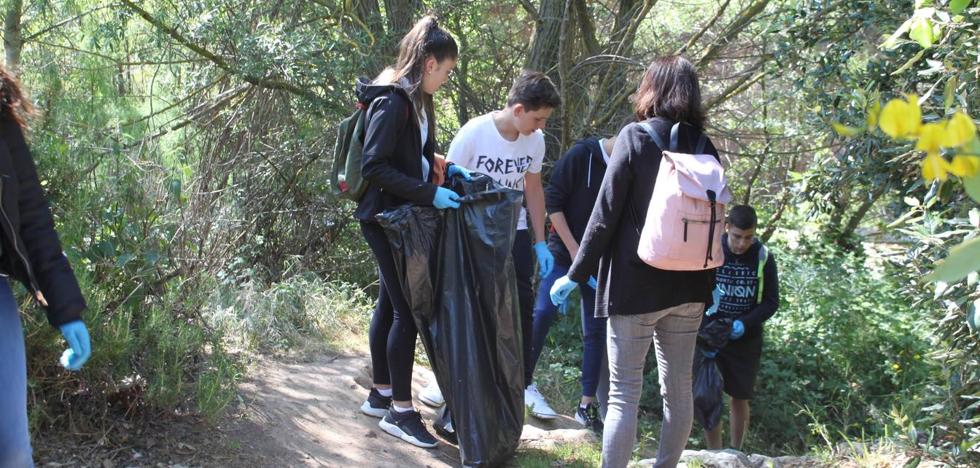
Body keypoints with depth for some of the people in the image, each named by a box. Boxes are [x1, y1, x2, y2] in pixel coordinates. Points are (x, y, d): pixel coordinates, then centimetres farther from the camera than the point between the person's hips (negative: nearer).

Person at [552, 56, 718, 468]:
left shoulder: (635, 137, -8)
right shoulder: (704, 148, 5)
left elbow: (606, 214, -10)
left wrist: (576, 275, -3)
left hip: (635, 283, -5)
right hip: (688, 287, 5)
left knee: (624, 392, -1)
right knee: (679, 390, 12)